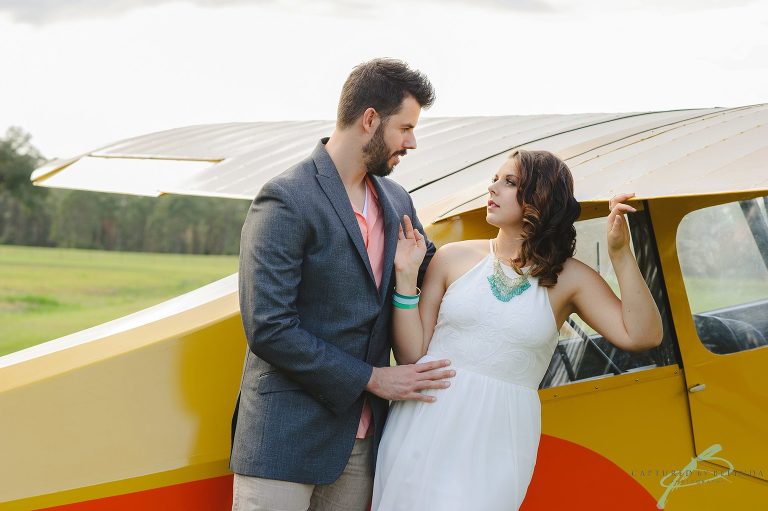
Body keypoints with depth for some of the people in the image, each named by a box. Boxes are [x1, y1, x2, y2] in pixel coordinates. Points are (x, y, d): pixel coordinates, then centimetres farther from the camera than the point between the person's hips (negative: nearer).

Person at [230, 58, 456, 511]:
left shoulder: (397, 201, 10)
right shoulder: (286, 201, -13)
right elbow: (268, 328, -19)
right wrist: (371, 378, -14)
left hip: (360, 441, 7)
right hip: (287, 437, -7)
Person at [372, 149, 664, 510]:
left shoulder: (569, 278, 1)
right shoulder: (454, 258, 2)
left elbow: (641, 336, -13)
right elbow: (412, 355, 2)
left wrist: (620, 255, -16)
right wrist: (406, 276, -6)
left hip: (499, 439, -1)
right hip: (424, 425, 1)